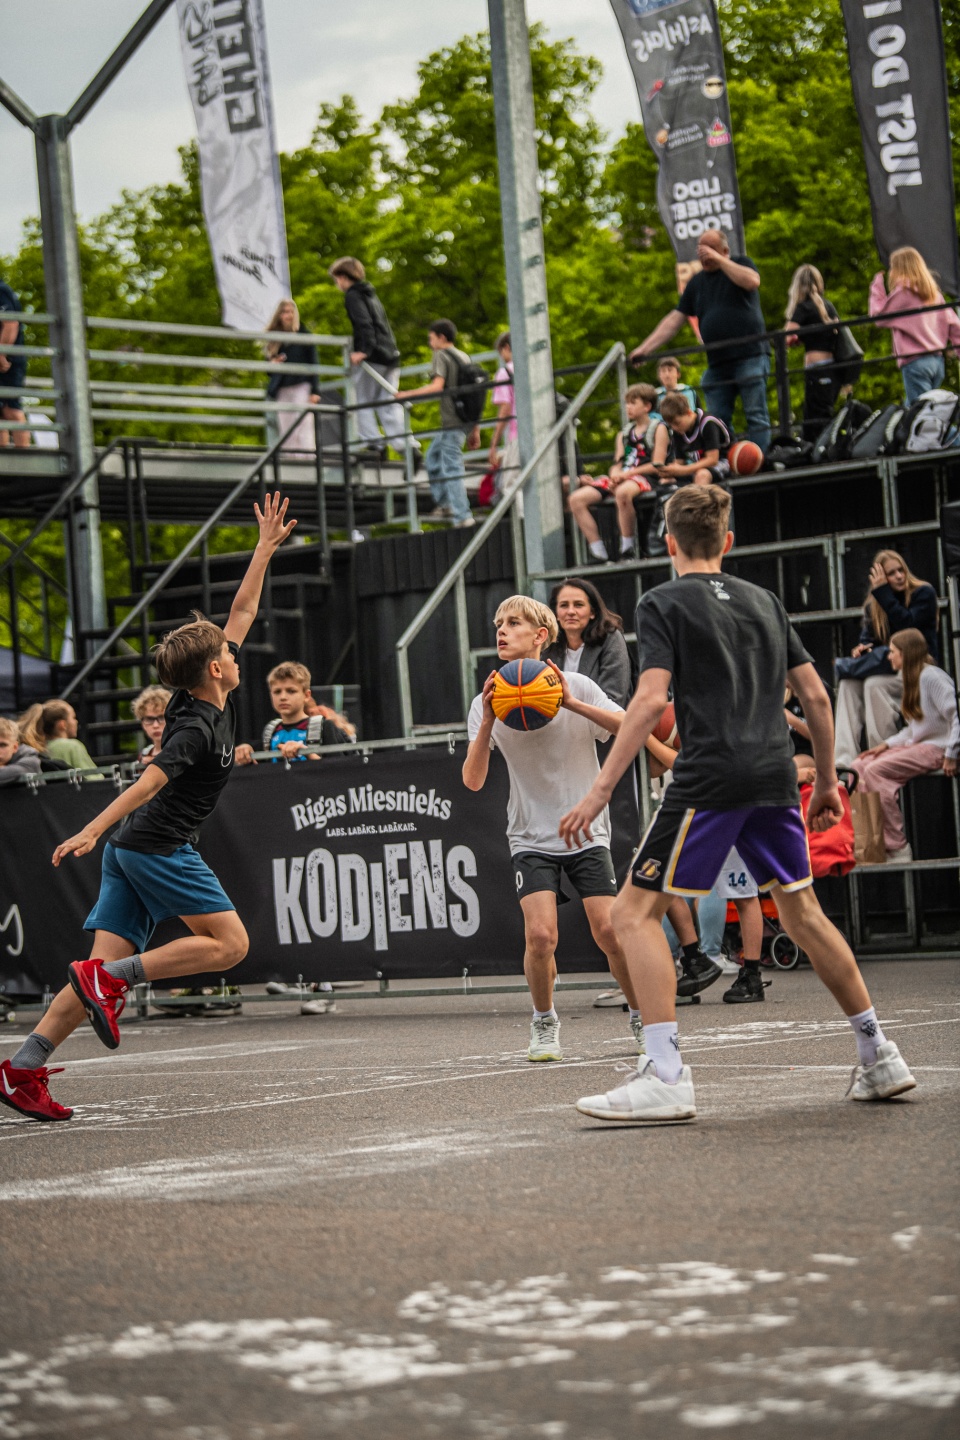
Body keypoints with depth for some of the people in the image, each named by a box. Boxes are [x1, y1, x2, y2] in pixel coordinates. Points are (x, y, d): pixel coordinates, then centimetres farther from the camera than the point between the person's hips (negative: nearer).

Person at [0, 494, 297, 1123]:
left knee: (108, 967, 2)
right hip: (159, 846, -9)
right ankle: (110, 977, -14)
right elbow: (149, 782, -26)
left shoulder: (211, 699, 11)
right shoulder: (197, 728, -14)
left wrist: (267, 546, 25)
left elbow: (243, 612, 21)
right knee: (230, 943, -5)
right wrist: (94, 830, -35)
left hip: (132, 849, 9)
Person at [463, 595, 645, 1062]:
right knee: (540, 934, -17)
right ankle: (544, 1023, 8)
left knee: (609, 931, -10)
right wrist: (487, 723, -22)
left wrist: (573, 704, -25)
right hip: (531, 839, 1)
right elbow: (473, 781, -8)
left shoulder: (575, 686, -4)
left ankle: (642, 1015, 14)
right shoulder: (487, 703, -1)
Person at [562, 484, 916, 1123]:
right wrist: (827, 780, 24)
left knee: (635, 912, -2)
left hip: (710, 779, -6)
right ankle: (879, 1056, 22)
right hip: (775, 779, 6)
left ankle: (666, 1076, -15)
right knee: (803, 911, 20)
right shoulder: (764, 600, 17)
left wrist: (600, 790, -15)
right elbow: (815, 694, 15)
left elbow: (652, 700, -13)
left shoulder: (663, 603, 0)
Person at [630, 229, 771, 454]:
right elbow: (675, 319, 15)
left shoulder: (741, 263, 7)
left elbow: (752, 281, -17)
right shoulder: (697, 282, 18)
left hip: (750, 357, -5)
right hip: (717, 364, 5)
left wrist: (718, 259, -10)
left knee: (756, 417, -8)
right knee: (717, 423, 0)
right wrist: (645, 348, 5)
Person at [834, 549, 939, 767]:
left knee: (875, 684, -31)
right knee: (848, 684, -20)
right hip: (886, 664, 6)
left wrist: (883, 593, -17)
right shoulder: (873, 604, 11)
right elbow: (867, 637, 11)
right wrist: (861, 648, -14)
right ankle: (844, 759, -30)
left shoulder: (924, 593, -5)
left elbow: (906, 626, -18)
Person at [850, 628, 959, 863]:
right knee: (858, 766, -3)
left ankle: (897, 849, -23)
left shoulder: (931, 676, -14)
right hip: (917, 746, 10)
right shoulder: (912, 678, 17)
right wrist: (887, 744, 7)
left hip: (936, 749, -10)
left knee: (876, 770, -24)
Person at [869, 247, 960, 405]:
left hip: (915, 361, -7)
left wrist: (876, 286, 5)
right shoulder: (934, 293, 16)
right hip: (937, 360, 7)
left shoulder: (903, 292, -6)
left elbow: (879, 315, -4)